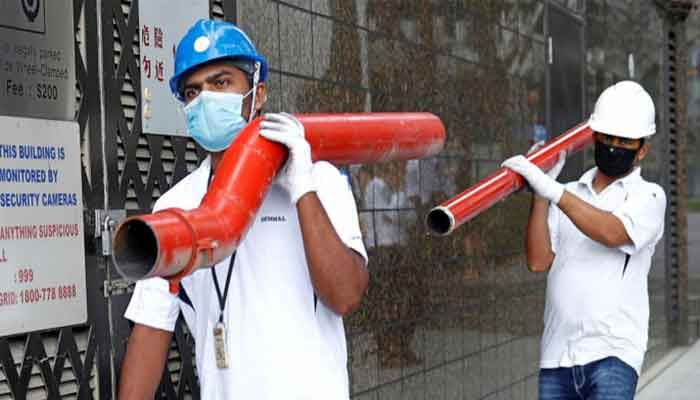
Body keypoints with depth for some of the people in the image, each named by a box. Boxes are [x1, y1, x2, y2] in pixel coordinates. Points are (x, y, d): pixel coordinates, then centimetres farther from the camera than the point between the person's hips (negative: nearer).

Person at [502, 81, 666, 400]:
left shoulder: (648, 196, 3)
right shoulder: (568, 195, 16)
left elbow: (611, 233, -19)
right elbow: (538, 260, 2)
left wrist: (552, 190, -24)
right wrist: (540, 193, -6)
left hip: (612, 353, -5)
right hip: (556, 357, 5)